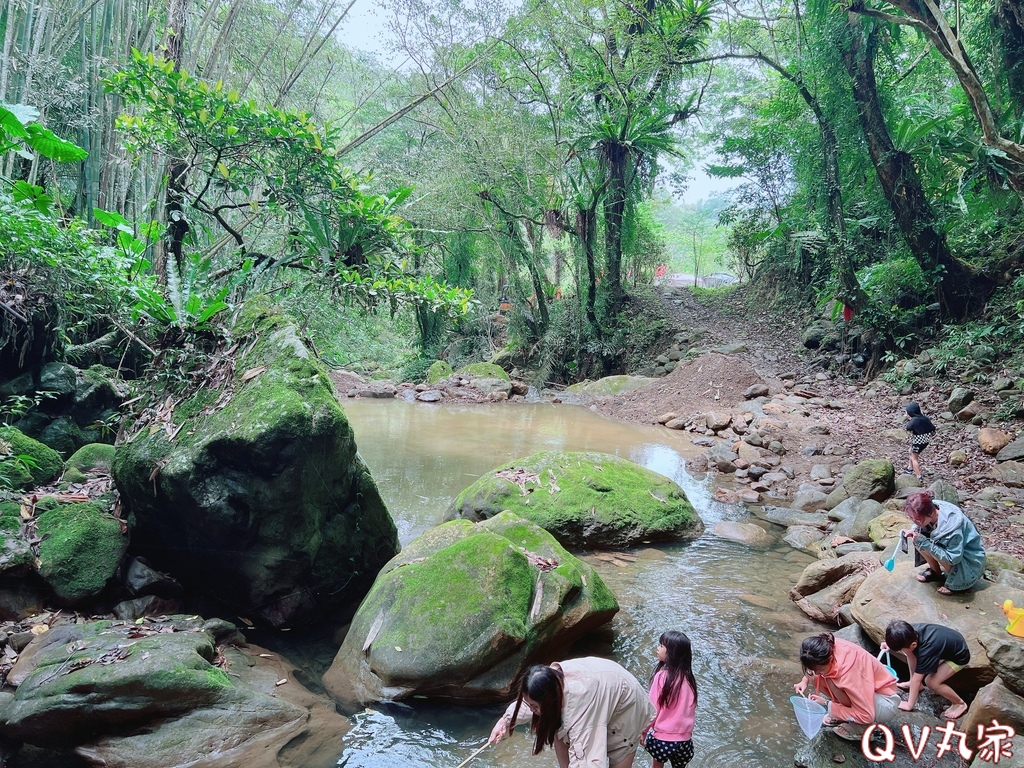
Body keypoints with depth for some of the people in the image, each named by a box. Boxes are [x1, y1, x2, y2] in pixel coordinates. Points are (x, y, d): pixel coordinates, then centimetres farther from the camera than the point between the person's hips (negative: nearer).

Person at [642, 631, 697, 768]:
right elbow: (690, 708, 7)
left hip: (662, 737, -4)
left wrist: (644, 732, -1)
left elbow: (653, 710, -14)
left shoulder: (662, 676, -19)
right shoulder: (688, 677, -4)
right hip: (684, 738, 4)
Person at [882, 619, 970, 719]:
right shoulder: (911, 631, -23)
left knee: (931, 682, -18)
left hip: (959, 655, -7)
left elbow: (916, 679, -28)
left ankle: (959, 703, 7)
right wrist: (890, 645, -15)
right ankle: (916, 684, 15)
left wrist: (909, 705, -18)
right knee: (910, 653, -5)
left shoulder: (925, 651, -39)